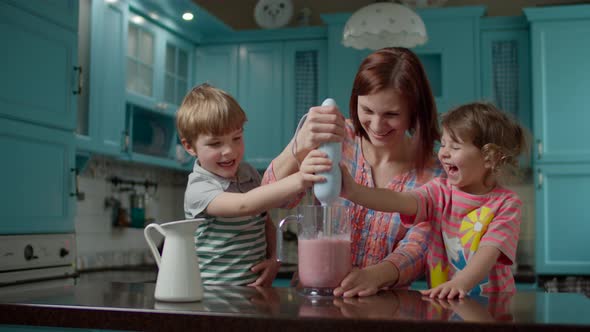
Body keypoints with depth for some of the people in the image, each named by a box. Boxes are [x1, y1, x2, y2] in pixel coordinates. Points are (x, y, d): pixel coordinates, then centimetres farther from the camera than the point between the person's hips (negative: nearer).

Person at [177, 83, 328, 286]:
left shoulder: (250, 174, 9)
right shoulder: (198, 189, -12)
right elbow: (244, 205, -31)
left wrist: (274, 259, 3)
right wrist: (297, 181, -42)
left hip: (257, 287, 8)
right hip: (214, 293, -7)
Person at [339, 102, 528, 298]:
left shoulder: (506, 203, -3)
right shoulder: (440, 191, 2)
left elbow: (490, 251, -17)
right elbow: (401, 201, -16)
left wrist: (460, 283, -35)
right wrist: (354, 192, -33)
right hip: (442, 303, 0)